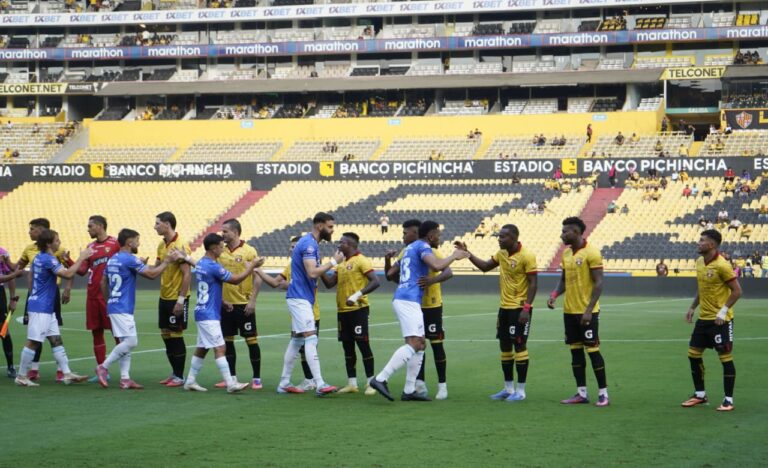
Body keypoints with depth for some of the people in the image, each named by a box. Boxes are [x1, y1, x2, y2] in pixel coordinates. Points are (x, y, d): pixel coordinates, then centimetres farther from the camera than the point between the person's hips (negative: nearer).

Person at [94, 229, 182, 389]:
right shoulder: (130, 259, -12)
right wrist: (167, 261, -3)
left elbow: (103, 283, 19)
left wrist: (108, 301, 26)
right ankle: (103, 367, -8)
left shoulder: (112, 259, 14)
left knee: (125, 342, 9)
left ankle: (125, 379, 5)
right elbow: (152, 274, -12)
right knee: (131, 341, -9)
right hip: (123, 308, -10)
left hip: (114, 306, 10)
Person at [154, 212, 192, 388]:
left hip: (177, 299, -8)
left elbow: (187, 274, -19)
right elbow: (156, 268, 17)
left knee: (176, 336, -3)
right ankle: (174, 373, 21)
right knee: (166, 335, 11)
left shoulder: (180, 246, -16)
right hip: (164, 297, 8)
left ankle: (179, 377, 4)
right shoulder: (162, 245, 10)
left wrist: (181, 299, -21)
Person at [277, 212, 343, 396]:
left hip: (302, 298, 11)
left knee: (297, 340, 13)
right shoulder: (308, 244, -16)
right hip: (300, 298, -11)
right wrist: (333, 262, -17)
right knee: (311, 338, -15)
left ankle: (284, 384, 16)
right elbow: (312, 272, -24)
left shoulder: (310, 243, 16)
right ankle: (319, 385, -20)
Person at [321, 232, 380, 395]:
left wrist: (358, 295, -27)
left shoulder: (361, 261, -9)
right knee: (347, 346, 10)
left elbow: (375, 282, -17)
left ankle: (370, 383, -2)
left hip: (358, 309, -8)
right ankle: (352, 383, 16)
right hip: (343, 310, 8)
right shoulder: (341, 264, 17)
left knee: (363, 344, -6)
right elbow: (329, 283, 16)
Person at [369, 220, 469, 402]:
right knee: (413, 344, -17)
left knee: (420, 345, 11)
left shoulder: (410, 248, 22)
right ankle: (380, 379, -23)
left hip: (402, 298, 10)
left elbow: (390, 273, 27)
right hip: (409, 300, -10)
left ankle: (409, 391, 9)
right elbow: (437, 266, -24)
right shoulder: (423, 247, -5)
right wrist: (454, 256, -8)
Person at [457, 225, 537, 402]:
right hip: (504, 307, 8)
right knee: (504, 346, 10)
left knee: (519, 346, -5)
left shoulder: (526, 256, -15)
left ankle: (520, 391, 1)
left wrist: (526, 308, -22)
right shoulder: (502, 254, 7)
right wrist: (467, 254, 7)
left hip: (519, 308, -8)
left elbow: (533, 284, -16)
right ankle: (508, 389, 20)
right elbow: (485, 267, 19)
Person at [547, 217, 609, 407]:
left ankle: (603, 394, 1)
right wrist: (554, 295, 0)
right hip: (570, 311, 8)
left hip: (587, 313, -8)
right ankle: (581, 393, 15)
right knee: (576, 351, 9)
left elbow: (598, 283, -15)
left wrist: (589, 310, -21)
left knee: (592, 350, -5)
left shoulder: (591, 253, -13)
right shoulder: (566, 253, 10)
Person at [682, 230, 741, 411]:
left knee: (725, 357, -3)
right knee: (693, 354, 9)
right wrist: (692, 307, 16)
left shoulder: (722, 265, -18)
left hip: (720, 320, -8)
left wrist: (723, 311, -21)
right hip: (703, 318, 8)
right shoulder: (699, 262, 7)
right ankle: (700, 395, 22)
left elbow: (737, 291, -16)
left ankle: (728, 400, 4)